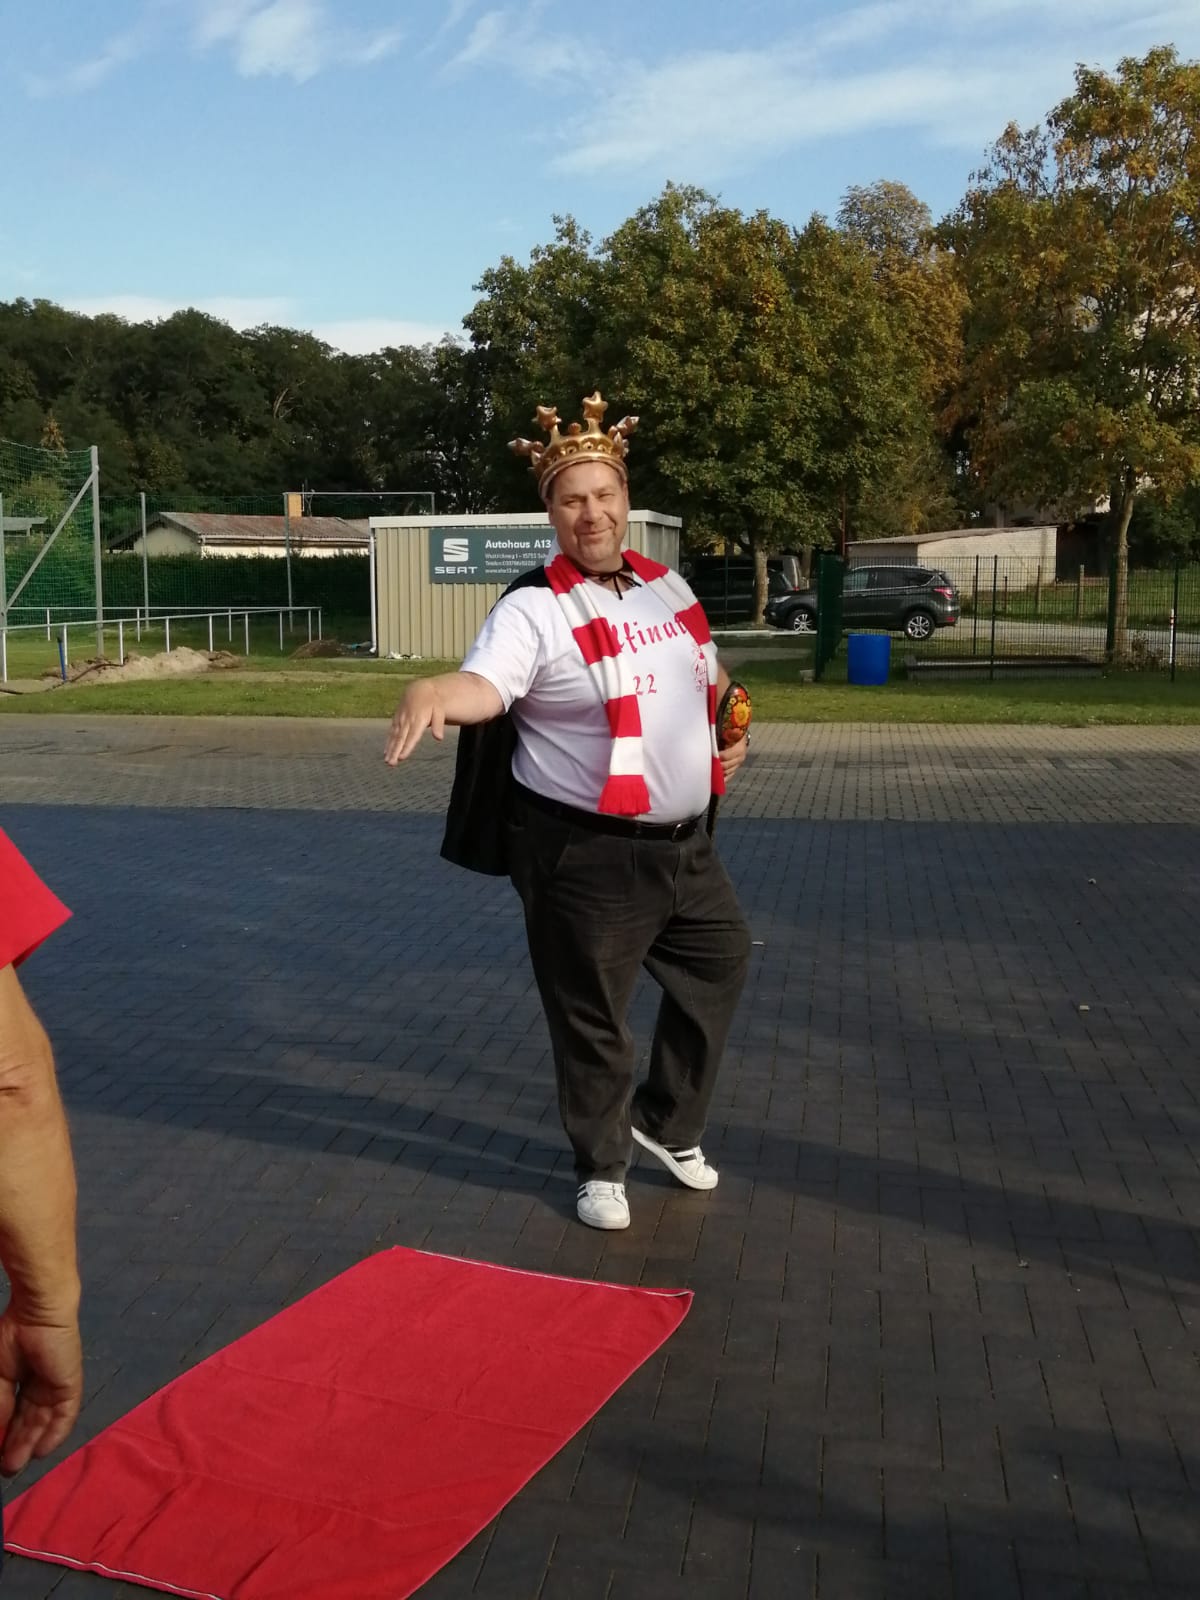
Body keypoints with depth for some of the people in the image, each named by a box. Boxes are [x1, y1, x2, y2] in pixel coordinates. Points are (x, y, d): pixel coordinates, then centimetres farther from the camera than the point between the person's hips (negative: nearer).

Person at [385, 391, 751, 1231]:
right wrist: (434, 690, -55)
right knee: (592, 1018, 4)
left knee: (720, 965, 21)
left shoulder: (667, 584, 7)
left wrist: (734, 731, 13)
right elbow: (484, 686, -35)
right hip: (585, 853, -7)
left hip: (683, 840, 7)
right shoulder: (535, 607, -16)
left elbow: (711, 672, 25)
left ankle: (667, 1121, 41)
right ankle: (603, 1165, 28)